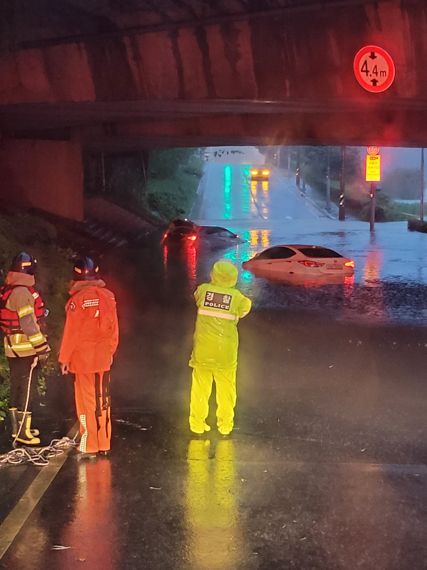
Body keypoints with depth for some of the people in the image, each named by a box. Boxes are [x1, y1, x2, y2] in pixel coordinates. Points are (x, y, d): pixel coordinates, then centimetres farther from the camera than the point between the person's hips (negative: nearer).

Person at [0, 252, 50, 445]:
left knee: (17, 387, 15)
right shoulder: (22, 292, -18)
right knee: (27, 389, -4)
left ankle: (17, 428, 24)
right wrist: (41, 347, -18)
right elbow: (28, 323, -21)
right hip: (26, 349, -9)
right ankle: (23, 432, -1)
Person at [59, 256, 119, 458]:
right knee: (102, 401, 12)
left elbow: (71, 333, -11)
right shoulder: (108, 296, 0)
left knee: (86, 402, 2)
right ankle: (104, 444, 18)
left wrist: (64, 358, -2)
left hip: (83, 359, -5)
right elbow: (114, 329, 6)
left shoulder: (78, 300, -15)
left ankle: (89, 446, 5)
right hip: (103, 358, 5)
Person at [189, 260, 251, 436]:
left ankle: (197, 423, 15)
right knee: (226, 387, 12)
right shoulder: (236, 296, -5)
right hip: (226, 350, 0)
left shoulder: (203, 289, -4)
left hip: (203, 347, 1)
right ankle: (225, 424, 18)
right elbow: (246, 306, 13)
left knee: (200, 386, 10)